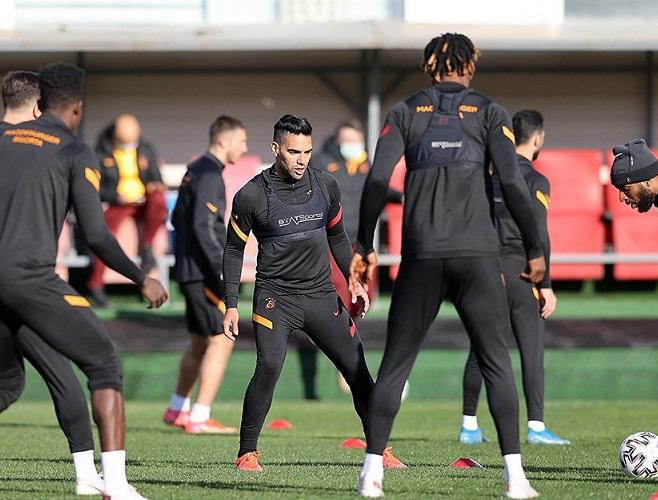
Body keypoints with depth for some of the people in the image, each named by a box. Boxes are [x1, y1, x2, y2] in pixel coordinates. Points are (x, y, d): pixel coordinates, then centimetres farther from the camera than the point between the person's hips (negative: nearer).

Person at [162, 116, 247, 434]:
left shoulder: (194, 171, 16)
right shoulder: (209, 175, -15)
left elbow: (177, 218, 24)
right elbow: (203, 226, -23)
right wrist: (224, 268, -25)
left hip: (189, 269, 10)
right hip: (203, 273, -10)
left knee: (200, 341, 20)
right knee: (221, 339, -10)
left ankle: (177, 410, 29)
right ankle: (199, 418, -13)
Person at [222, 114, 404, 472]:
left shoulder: (325, 186, 3)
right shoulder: (251, 196, -8)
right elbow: (234, 249, 2)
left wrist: (353, 280, 7)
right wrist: (231, 306, -2)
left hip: (321, 295, 4)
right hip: (274, 295, -4)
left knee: (356, 369, 0)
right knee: (269, 368, -23)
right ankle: (247, 453, -10)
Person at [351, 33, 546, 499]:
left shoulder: (406, 112, 8)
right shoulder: (489, 112, 4)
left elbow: (377, 179, -2)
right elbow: (512, 181, -5)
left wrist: (364, 246, 6)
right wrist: (535, 249, 1)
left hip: (422, 255, 1)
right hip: (477, 252, -1)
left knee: (396, 362, 7)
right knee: (496, 360, 4)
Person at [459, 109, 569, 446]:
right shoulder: (535, 181, -7)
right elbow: (539, 237, -12)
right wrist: (546, 285, -10)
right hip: (518, 268, -6)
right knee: (532, 350, -4)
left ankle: (469, 426, 12)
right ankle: (536, 427, -9)